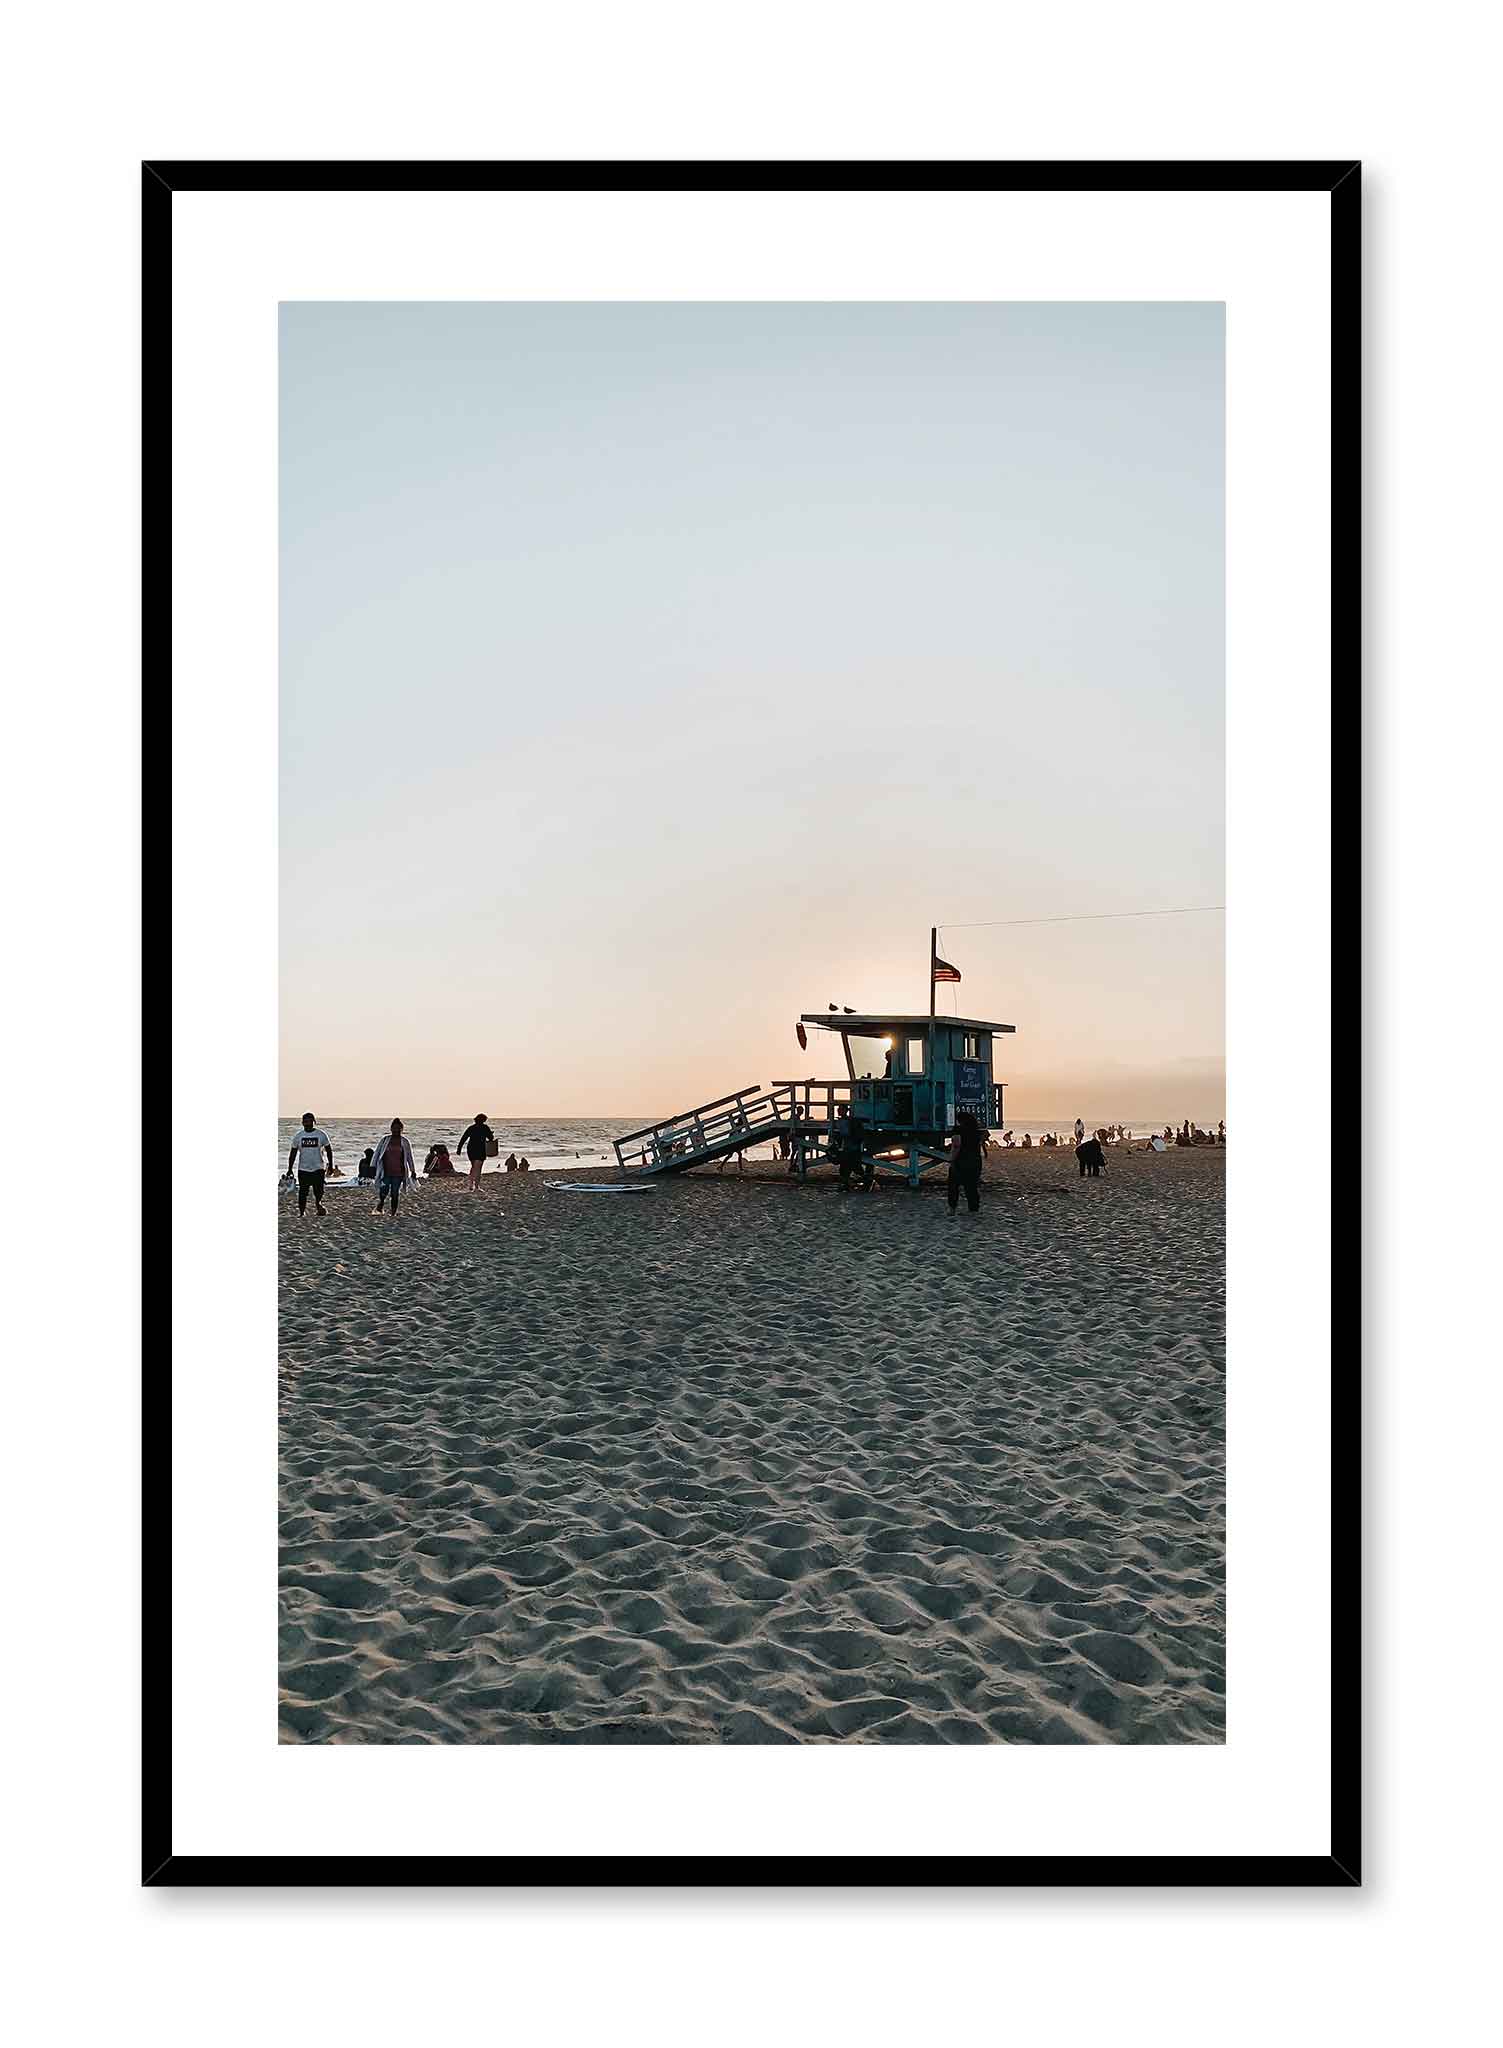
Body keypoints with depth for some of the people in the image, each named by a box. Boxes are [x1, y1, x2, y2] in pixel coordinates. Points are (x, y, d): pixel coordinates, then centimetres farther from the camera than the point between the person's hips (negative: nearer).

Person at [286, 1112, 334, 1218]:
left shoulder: (321, 1134, -1)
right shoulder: (298, 1136, 4)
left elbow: (328, 1150, 7)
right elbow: (293, 1153, 8)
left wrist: (330, 1166, 3)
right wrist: (290, 1169, 4)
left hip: (318, 1169, -1)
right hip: (303, 1169, 1)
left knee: (318, 1191, -8)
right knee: (302, 1192, 1)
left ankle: (318, 1206, 15)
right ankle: (301, 1212, 10)